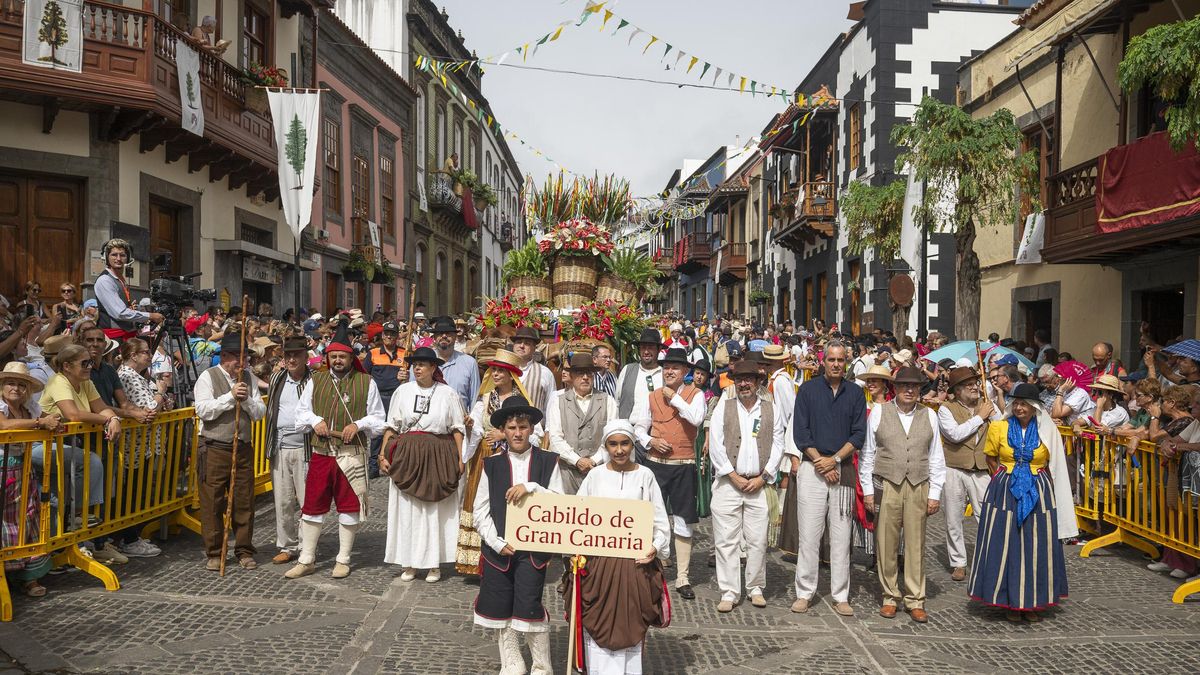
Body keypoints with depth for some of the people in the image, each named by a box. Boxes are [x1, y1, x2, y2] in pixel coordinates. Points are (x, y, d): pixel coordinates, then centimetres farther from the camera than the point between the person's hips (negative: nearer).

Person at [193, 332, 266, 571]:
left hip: (244, 448, 4)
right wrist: (230, 396, -18)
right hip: (216, 450, -4)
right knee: (212, 503, 1)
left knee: (244, 502, 7)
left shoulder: (249, 378, 12)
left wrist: (246, 399, -10)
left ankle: (244, 550, 18)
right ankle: (213, 553, 14)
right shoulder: (208, 377, -1)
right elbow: (203, 410, -14)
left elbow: (260, 412, 7)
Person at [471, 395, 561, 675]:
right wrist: (497, 543, -8)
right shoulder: (492, 464, 6)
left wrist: (531, 488, -19)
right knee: (501, 610, 11)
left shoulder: (548, 462, 2)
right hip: (499, 547, 3)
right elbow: (479, 512, 3)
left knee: (529, 608, -7)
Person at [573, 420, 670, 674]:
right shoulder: (595, 475, 1)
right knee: (597, 624, 4)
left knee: (631, 625, 9)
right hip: (598, 561, 1)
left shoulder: (645, 476, 0)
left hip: (635, 562, 0)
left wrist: (656, 546, -12)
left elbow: (660, 519, 4)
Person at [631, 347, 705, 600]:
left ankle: (682, 578, 15)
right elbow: (639, 425, 10)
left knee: (683, 522, 6)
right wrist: (649, 441, -8)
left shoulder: (695, 394, 0)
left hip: (684, 465, -2)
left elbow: (697, 419, -19)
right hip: (655, 463, 2)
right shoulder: (653, 396, 8)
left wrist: (674, 398, -14)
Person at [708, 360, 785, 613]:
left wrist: (763, 477, -3)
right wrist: (734, 477, -5)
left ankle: (756, 588, 19)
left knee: (757, 540, 3)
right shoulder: (723, 407, 5)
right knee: (726, 539, -1)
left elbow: (778, 445, 5)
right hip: (728, 483, -1)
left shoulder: (771, 409, 8)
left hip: (759, 484, 1)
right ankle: (729, 593, 6)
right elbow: (715, 445, 0)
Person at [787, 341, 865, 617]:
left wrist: (835, 459, -10)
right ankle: (804, 593, 9)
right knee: (809, 534, 0)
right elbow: (800, 431, -1)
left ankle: (840, 596, 13)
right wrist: (820, 462, -9)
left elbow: (859, 434, 2)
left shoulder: (856, 393, 8)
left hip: (843, 469, 2)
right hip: (812, 468, -1)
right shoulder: (808, 389, 3)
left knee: (841, 536, 4)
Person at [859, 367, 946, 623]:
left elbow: (936, 458, 10)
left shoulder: (929, 416, 9)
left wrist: (935, 493, 5)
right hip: (887, 486, -1)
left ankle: (915, 600, 15)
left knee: (916, 545, 4)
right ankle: (890, 597, 15)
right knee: (886, 544, 2)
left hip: (918, 487, 1)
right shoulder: (879, 413, 4)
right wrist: (868, 490, 0)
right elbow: (867, 454, 4)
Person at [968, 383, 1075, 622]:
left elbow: (1054, 465, 11)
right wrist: (1006, 479, 2)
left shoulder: (1047, 431, 2)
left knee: (1036, 547, 5)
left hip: (1038, 495, 1)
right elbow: (991, 459, 9)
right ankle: (1011, 602, 13)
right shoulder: (999, 428, 0)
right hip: (1005, 494, -1)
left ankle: (1032, 603, 18)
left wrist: (1035, 481, 2)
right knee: (1005, 546, 1)